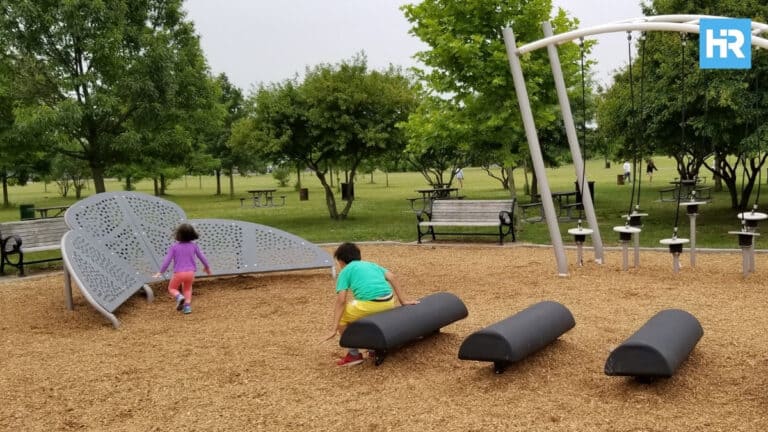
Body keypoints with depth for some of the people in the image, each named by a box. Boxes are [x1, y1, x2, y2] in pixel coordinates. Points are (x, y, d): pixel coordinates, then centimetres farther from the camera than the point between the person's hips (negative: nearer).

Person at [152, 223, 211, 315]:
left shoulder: (174, 247, -3)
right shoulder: (194, 246, 2)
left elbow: (167, 260, -6)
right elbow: (202, 257, 8)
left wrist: (160, 272, 0)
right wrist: (207, 267, 25)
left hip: (178, 273, -2)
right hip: (190, 272, 2)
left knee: (172, 289, 21)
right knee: (187, 289, 27)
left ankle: (179, 297, -9)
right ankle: (187, 306, 11)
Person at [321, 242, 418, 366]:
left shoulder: (345, 271, 12)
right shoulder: (370, 264, 28)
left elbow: (341, 300, 1)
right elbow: (392, 277, 16)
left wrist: (334, 329, -1)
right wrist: (403, 301, 19)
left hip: (370, 305, -6)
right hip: (389, 303, 6)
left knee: (340, 317, 16)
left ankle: (354, 354, 13)